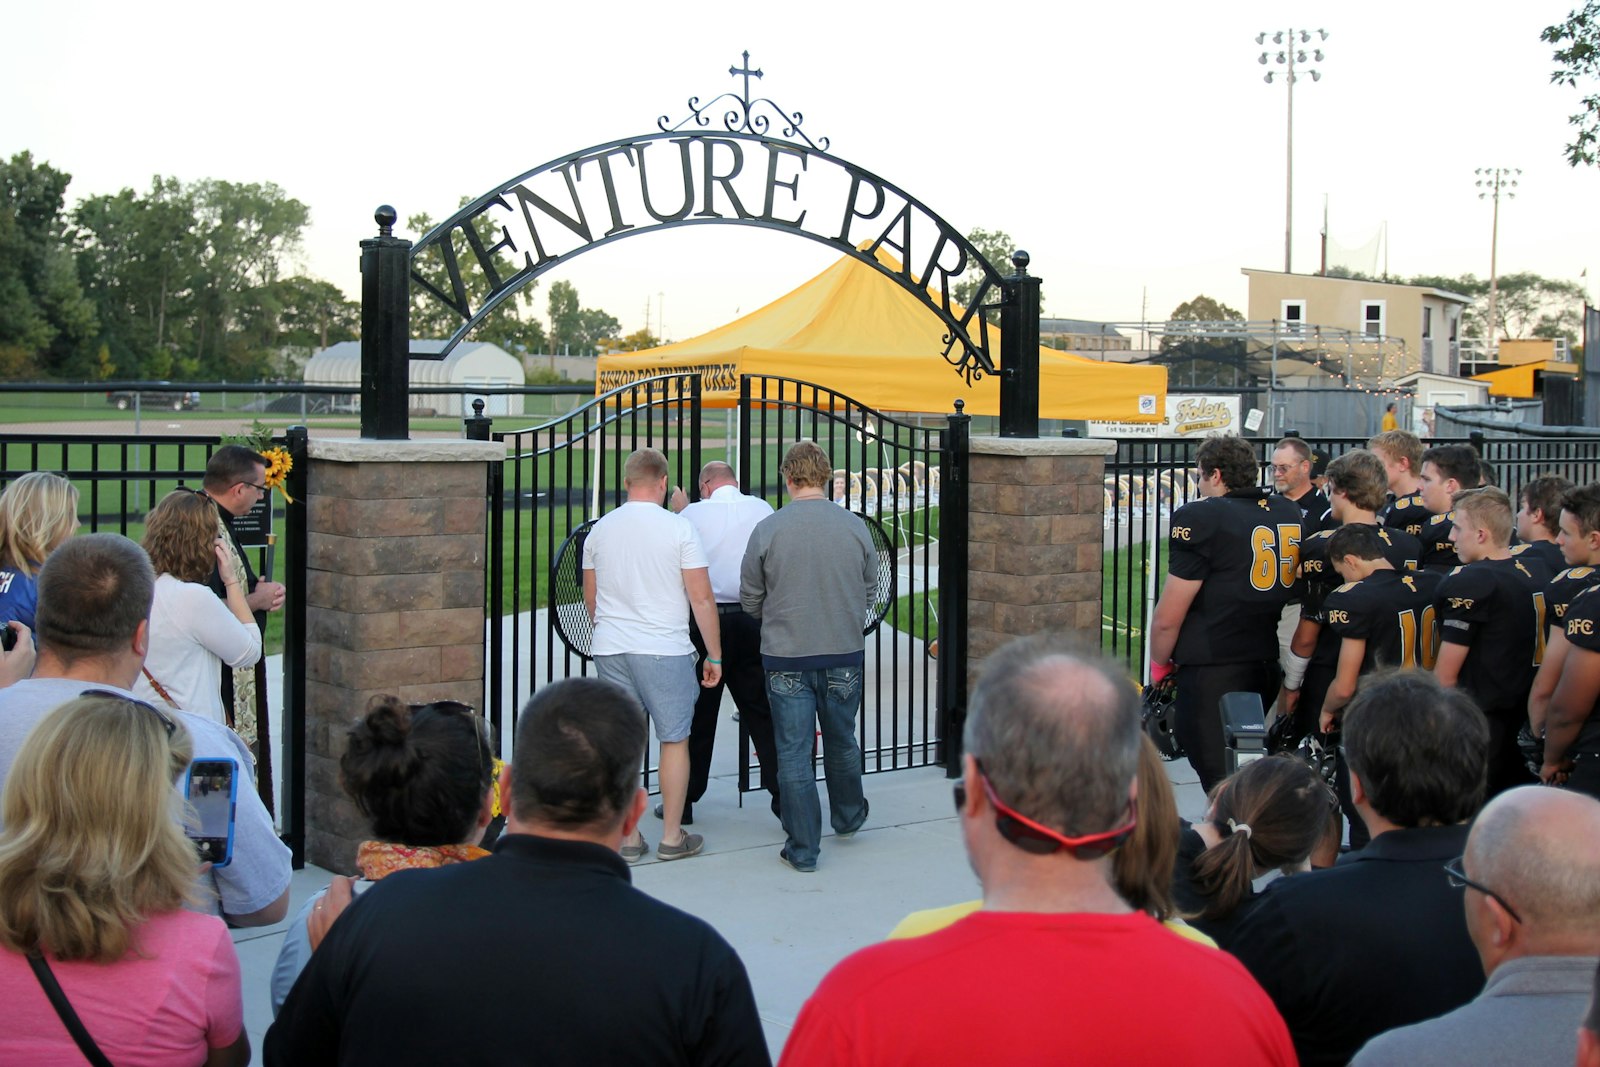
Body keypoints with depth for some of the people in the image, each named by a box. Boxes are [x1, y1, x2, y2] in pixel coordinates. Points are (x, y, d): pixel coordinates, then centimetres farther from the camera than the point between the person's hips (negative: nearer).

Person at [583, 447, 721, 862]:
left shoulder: (600, 530, 7)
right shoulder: (678, 527, -7)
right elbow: (701, 598, -8)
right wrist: (714, 656, 0)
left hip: (610, 650, 4)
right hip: (665, 650, -4)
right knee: (675, 739, 8)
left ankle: (628, 837, 13)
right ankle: (672, 836, 12)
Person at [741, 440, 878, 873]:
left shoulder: (767, 530, -11)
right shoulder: (855, 528, -5)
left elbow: (750, 600, -1)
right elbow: (869, 593, 7)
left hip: (786, 658, -2)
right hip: (844, 654, 3)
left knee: (793, 753, 5)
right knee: (841, 742, 22)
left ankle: (803, 849, 8)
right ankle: (848, 817, 42)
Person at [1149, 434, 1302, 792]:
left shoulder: (1200, 518, -13)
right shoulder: (1290, 514, 7)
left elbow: (1168, 618, -13)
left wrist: (1159, 664, 3)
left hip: (1213, 671, -7)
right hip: (1270, 665, 7)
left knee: (1220, 779, -2)